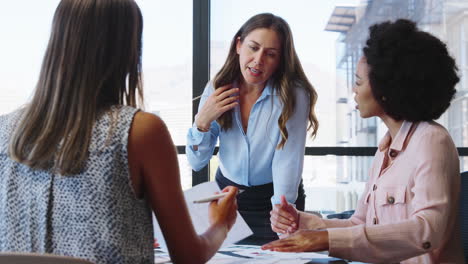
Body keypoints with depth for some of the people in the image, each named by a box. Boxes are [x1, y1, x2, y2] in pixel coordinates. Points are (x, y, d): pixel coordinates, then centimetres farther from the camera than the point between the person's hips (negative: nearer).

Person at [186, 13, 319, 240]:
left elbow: (287, 164, -22)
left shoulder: (293, 96, -16)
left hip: (274, 199, -2)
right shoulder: (217, 89, -5)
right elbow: (196, 163, -1)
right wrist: (203, 122, -18)